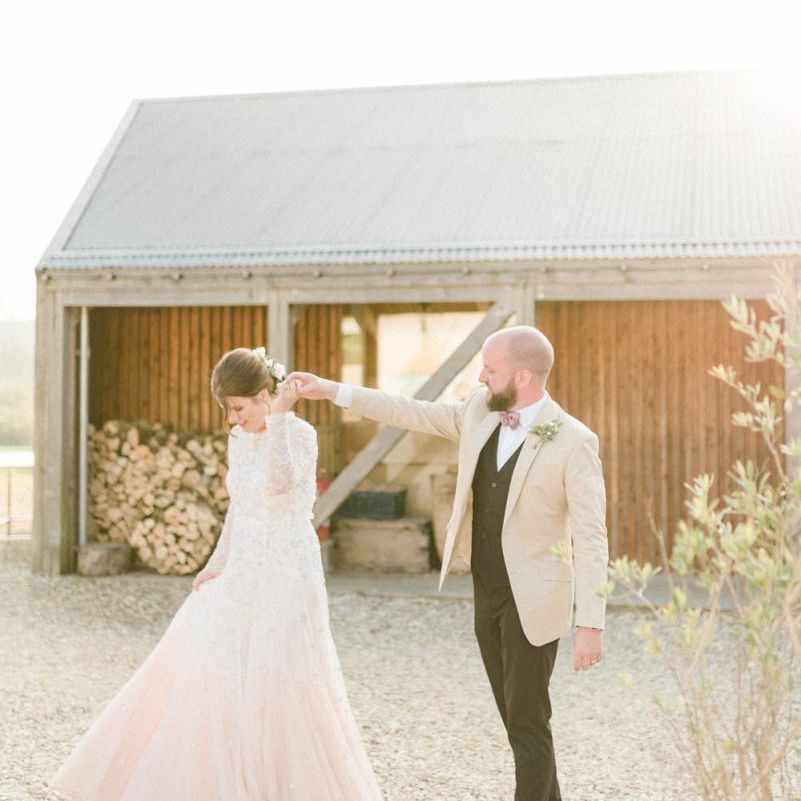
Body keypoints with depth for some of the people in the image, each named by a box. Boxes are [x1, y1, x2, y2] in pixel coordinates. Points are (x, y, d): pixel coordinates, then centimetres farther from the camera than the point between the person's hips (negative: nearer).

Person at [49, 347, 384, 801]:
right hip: (241, 576, 7)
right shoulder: (239, 440, 8)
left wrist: (278, 418, -32)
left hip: (287, 577, -7)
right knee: (207, 671, 7)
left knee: (280, 684, -3)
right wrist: (217, 564, 12)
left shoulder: (301, 433, -12)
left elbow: (282, 482, -33)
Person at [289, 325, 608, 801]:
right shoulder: (480, 411, 0)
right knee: (516, 716, 16)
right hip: (487, 593, 7)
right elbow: (413, 413, 10)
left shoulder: (575, 442, -19)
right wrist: (332, 390, 7)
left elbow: (591, 539, -19)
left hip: (533, 601, -7)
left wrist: (591, 625, -21)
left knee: (528, 722, -1)